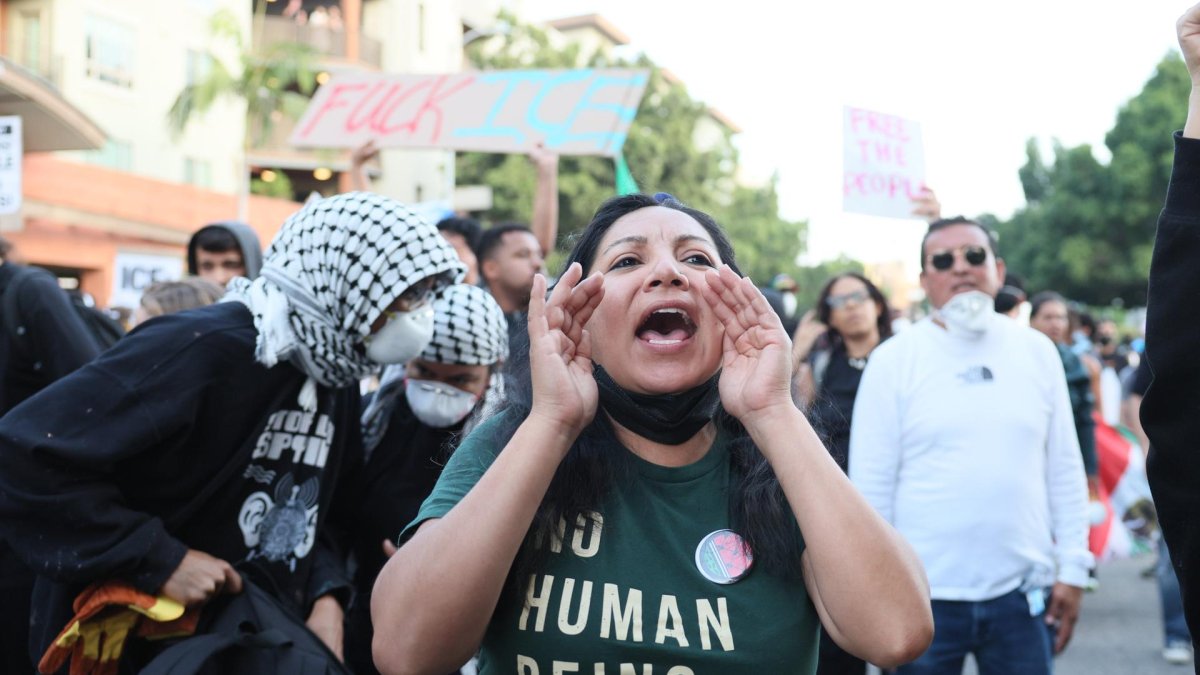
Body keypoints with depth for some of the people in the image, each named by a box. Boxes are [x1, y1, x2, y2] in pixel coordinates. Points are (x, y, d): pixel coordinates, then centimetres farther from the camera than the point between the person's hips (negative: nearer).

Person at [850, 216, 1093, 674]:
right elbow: (870, 485, -3)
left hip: (1022, 593, 2)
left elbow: (1064, 469, 9)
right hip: (924, 595, -2)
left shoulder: (1037, 352, 7)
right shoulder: (893, 360, -2)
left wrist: (1073, 568, 5)